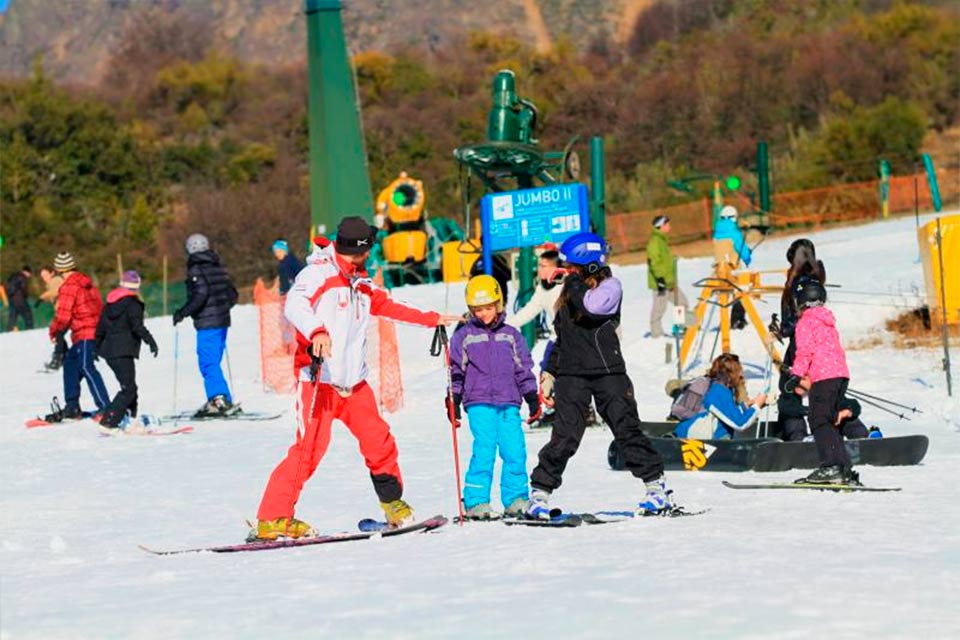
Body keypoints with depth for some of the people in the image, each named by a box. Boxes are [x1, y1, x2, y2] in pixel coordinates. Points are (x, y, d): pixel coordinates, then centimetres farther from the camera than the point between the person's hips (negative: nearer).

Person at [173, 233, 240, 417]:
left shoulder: (196, 269, -9)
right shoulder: (219, 268, 14)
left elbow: (200, 295, -21)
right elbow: (233, 295, 16)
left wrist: (182, 313, -13)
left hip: (207, 324, -8)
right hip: (223, 321, 8)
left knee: (208, 363, -9)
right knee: (213, 362, 14)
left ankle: (219, 398, -19)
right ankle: (223, 401, 13)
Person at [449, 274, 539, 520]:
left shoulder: (511, 335, 13)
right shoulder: (464, 337, 8)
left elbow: (524, 369, 17)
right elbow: (456, 371, 10)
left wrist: (532, 398, 13)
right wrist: (453, 401, 5)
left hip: (508, 403, 2)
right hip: (479, 403, -2)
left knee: (515, 451, -4)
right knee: (484, 449, -13)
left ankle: (516, 499, 6)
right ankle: (476, 502, -9)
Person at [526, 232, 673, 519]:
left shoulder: (610, 286, -1)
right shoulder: (569, 293, 17)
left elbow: (591, 307, -23)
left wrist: (575, 284, -6)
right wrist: (549, 372, 19)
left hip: (608, 371, -4)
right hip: (571, 375, 4)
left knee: (627, 429, -5)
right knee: (565, 436, -7)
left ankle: (658, 488, 3)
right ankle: (539, 493, -2)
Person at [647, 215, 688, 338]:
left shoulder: (662, 240, 17)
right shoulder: (655, 241, -14)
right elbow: (654, 262, -21)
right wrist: (660, 279, -24)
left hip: (669, 281, 10)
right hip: (661, 281, -10)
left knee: (681, 301, 9)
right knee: (659, 307, -4)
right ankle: (656, 333, 4)